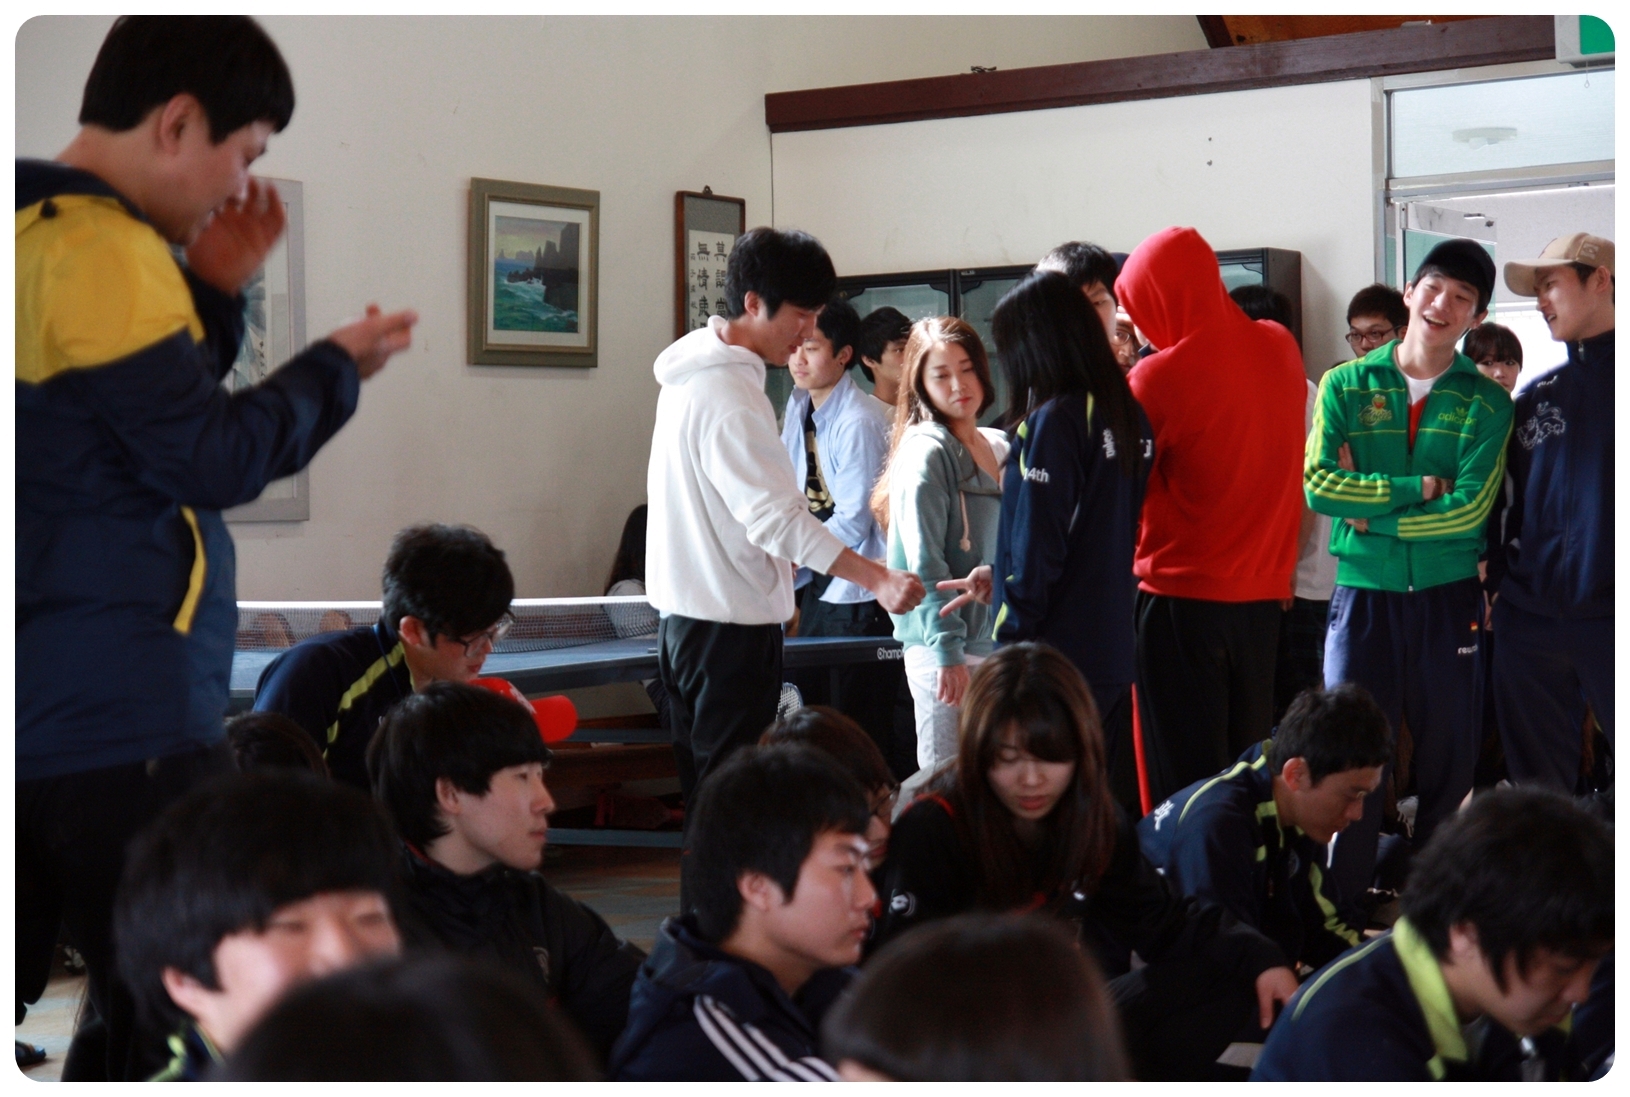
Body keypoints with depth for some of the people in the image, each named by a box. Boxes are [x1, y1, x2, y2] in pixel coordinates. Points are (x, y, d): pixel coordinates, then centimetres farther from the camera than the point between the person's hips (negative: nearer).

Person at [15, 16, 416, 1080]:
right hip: (120, 725, -10)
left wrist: (212, 292, 12)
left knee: (131, 1029, 15)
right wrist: (339, 366, -2)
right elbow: (213, 459, -17)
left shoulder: (43, 237, 15)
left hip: (56, 713, 10)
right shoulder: (101, 252, -16)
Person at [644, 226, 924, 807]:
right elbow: (776, 516, -28)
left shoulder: (696, 375, 11)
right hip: (730, 624, -10)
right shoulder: (727, 396, -21)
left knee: (703, 788, 15)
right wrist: (879, 579, -32)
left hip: (685, 613, 10)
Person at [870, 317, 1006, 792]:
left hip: (997, 640, 8)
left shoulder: (999, 447, 13)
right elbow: (924, 564, -16)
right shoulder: (925, 452, -11)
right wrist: (947, 653, -19)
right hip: (945, 648, -8)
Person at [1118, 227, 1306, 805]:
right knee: (1249, 757, 13)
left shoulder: (1157, 379, -15)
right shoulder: (1281, 349, 2)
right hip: (1264, 592, 6)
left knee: (1185, 774, 1)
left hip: (1182, 595, -5)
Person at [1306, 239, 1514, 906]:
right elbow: (1317, 485, -10)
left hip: (1450, 596, 1)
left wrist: (1370, 510, -11)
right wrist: (1419, 487, -13)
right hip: (1363, 595, -1)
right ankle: (1345, 909, 11)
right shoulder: (1346, 386, 3)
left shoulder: (1487, 402, 3)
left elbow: (1469, 507, -9)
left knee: (1449, 760, 7)